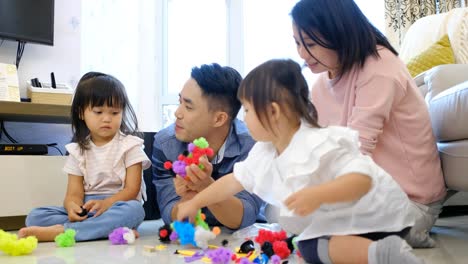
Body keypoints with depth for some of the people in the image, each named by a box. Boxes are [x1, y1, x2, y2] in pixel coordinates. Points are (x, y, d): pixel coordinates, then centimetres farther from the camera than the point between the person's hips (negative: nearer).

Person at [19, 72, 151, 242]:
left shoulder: (130, 145, 1)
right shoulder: (78, 150, 9)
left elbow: (132, 189, -7)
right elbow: (74, 193, 1)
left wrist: (105, 204, -26)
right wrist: (72, 207, -24)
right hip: (85, 210, 3)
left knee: (134, 209, -37)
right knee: (35, 216, -18)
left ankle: (58, 231, -33)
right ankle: (114, 229, -32)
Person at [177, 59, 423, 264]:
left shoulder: (320, 145, -27)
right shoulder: (263, 153, 0)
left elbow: (362, 179, -34)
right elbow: (233, 181, 12)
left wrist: (317, 195, -48)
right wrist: (194, 203, 16)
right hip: (337, 220, 10)